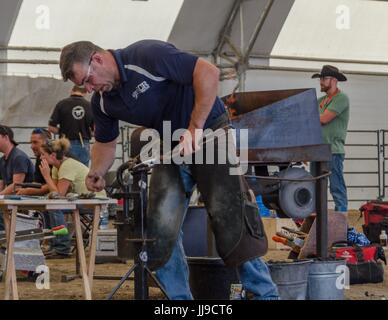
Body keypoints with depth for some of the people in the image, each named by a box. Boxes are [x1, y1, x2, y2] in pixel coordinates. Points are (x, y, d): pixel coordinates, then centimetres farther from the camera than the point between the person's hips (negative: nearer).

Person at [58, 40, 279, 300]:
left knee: (230, 217, -13)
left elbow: (209, 73, -28)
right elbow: (106, 141, 18)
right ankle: (179, 297, 8)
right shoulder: (102, 102, 1)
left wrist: (195, 128, -27)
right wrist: (97, 173, -1)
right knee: (160, 229, -3)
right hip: (170, 147, 7)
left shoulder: (147, 56, -23)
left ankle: (264, 293, -6)